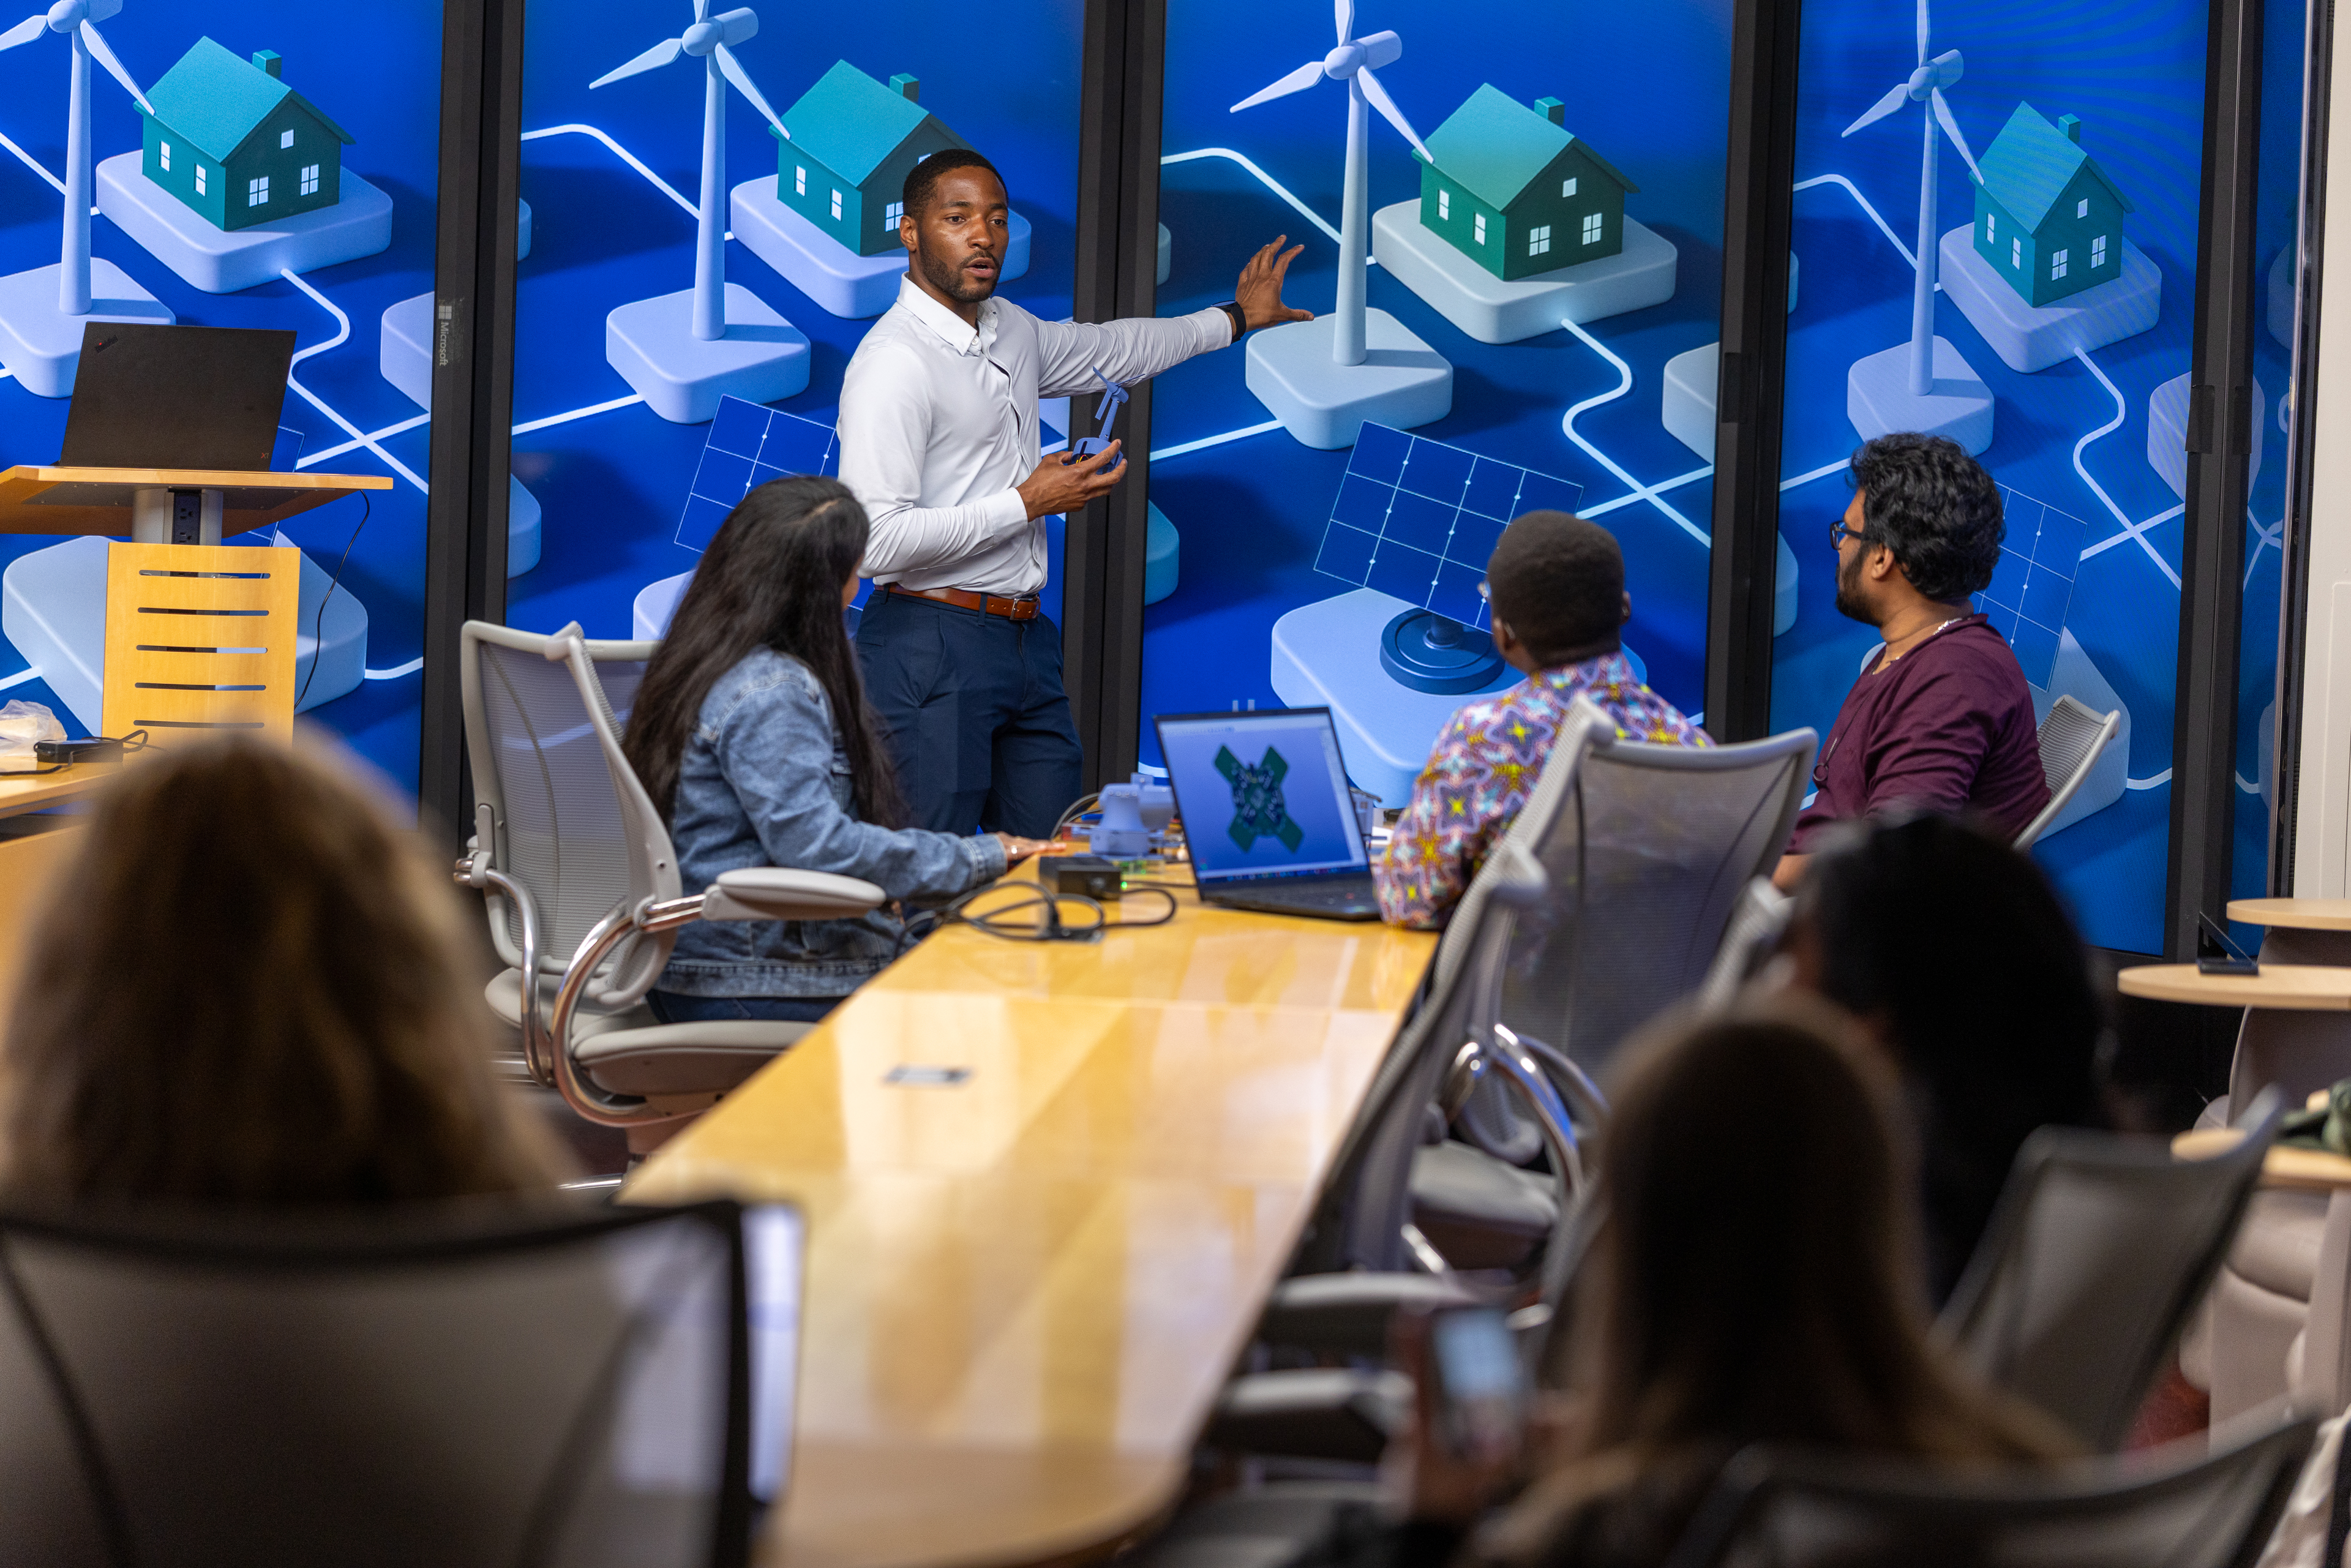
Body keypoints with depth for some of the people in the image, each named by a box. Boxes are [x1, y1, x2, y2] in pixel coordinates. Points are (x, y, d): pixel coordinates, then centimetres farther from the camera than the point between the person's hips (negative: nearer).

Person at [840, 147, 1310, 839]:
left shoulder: (1011, 329, 13)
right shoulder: (893, 362, -15)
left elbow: (1106, 351, 36)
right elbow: (875, 540, -24)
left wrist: (1236, 317, 46)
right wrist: (1027, 503, -15)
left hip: (1026, 640, 9)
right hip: (931, 644, -9)